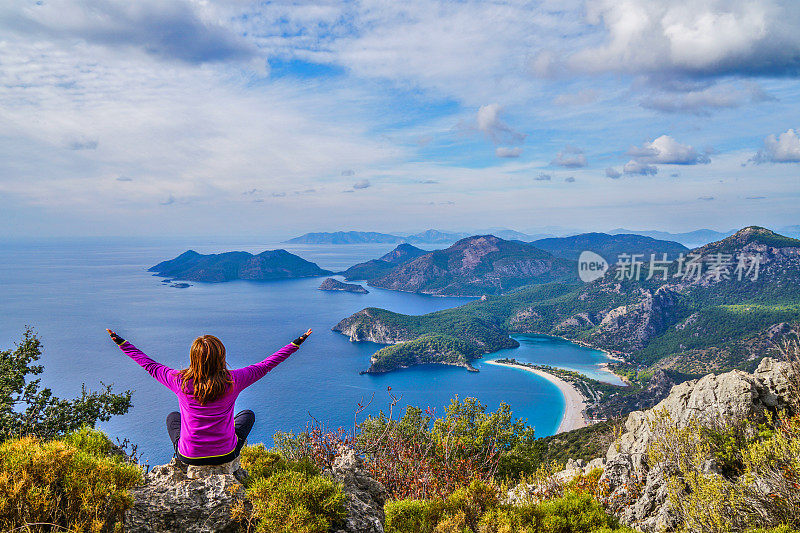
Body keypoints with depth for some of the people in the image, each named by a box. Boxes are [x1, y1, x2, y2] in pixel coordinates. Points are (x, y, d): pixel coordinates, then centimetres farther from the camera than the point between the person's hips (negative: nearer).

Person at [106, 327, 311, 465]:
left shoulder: (180, 381, -17)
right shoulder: (233, 381, -20)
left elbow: (149, 364, -2)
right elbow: (266, 365, -8)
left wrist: (122, 343, 13)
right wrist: (296, 344, 4)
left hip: (189, 456, 1)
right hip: (225, 455, -1)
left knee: (173, 416, 32)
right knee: (248, 414, 27)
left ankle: (181, 461, 35)